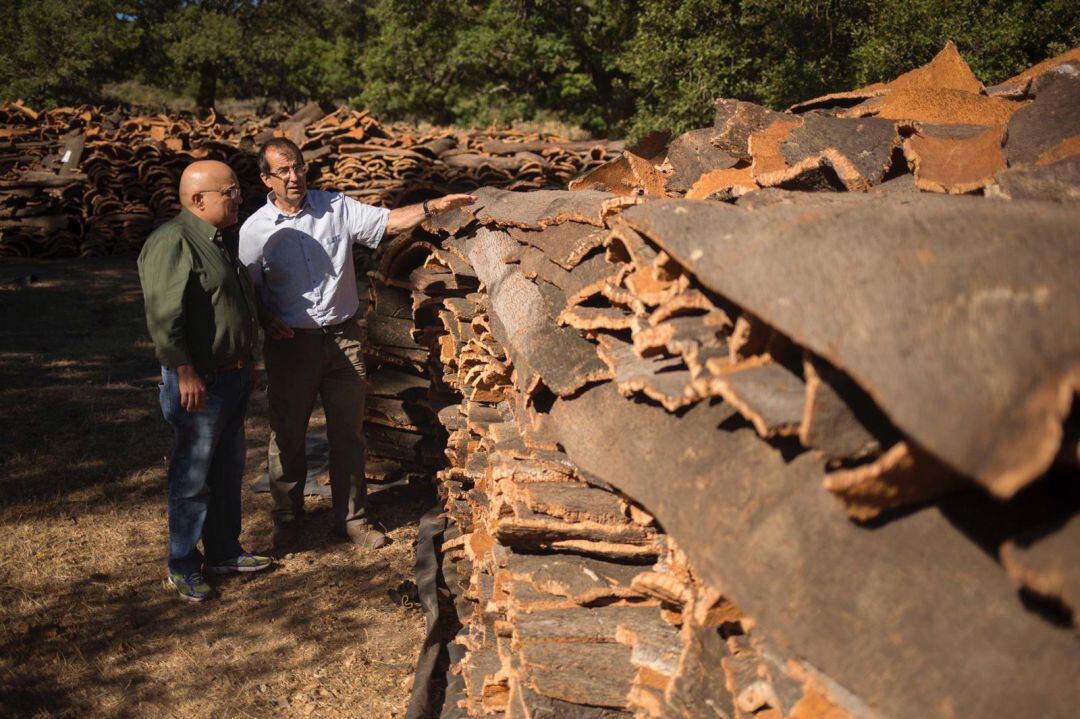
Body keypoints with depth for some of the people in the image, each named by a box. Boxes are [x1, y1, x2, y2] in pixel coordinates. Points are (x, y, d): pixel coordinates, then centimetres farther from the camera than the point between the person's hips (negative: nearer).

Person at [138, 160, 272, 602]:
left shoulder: (216, 240, 14)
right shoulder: (172, 242, -18)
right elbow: (163, 315, -24)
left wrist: (245, 362, 23)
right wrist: (186, 373, -25)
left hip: (233, 374, 10)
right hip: (199, 382, -10)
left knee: (228, 470, 17)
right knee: (193, 476, 1)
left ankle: (223, 552, 31)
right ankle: (182, 568, 15)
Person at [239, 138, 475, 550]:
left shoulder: (336, 208, 1)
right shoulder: (254, 231, -2)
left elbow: (387, 222, -3)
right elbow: (246, 289, 4)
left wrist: (432, 207, -17)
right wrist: (266, 320, -13)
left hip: (343, 338, 1)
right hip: (291, 344, -1)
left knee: (348, 434, 8)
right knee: (287, 435, 9)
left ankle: (351, 518, 23)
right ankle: (287, 519, 27)